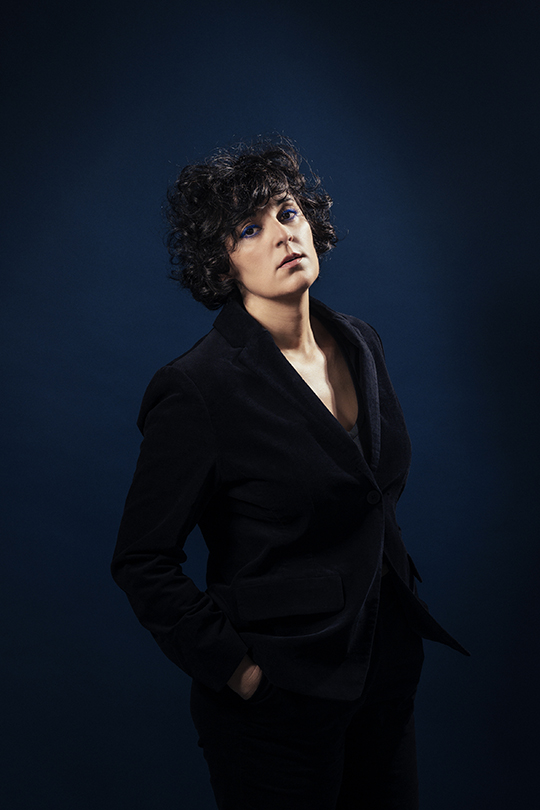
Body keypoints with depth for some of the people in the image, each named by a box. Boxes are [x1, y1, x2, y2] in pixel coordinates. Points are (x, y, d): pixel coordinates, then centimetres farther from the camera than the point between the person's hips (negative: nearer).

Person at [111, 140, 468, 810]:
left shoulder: (359, 343, 2)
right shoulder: (196, 390, -21)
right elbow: (142, 562, -15)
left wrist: (404, 604, 11)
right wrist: (237, 670, -14)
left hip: (387, 671, 7)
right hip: (279, 701, -6)